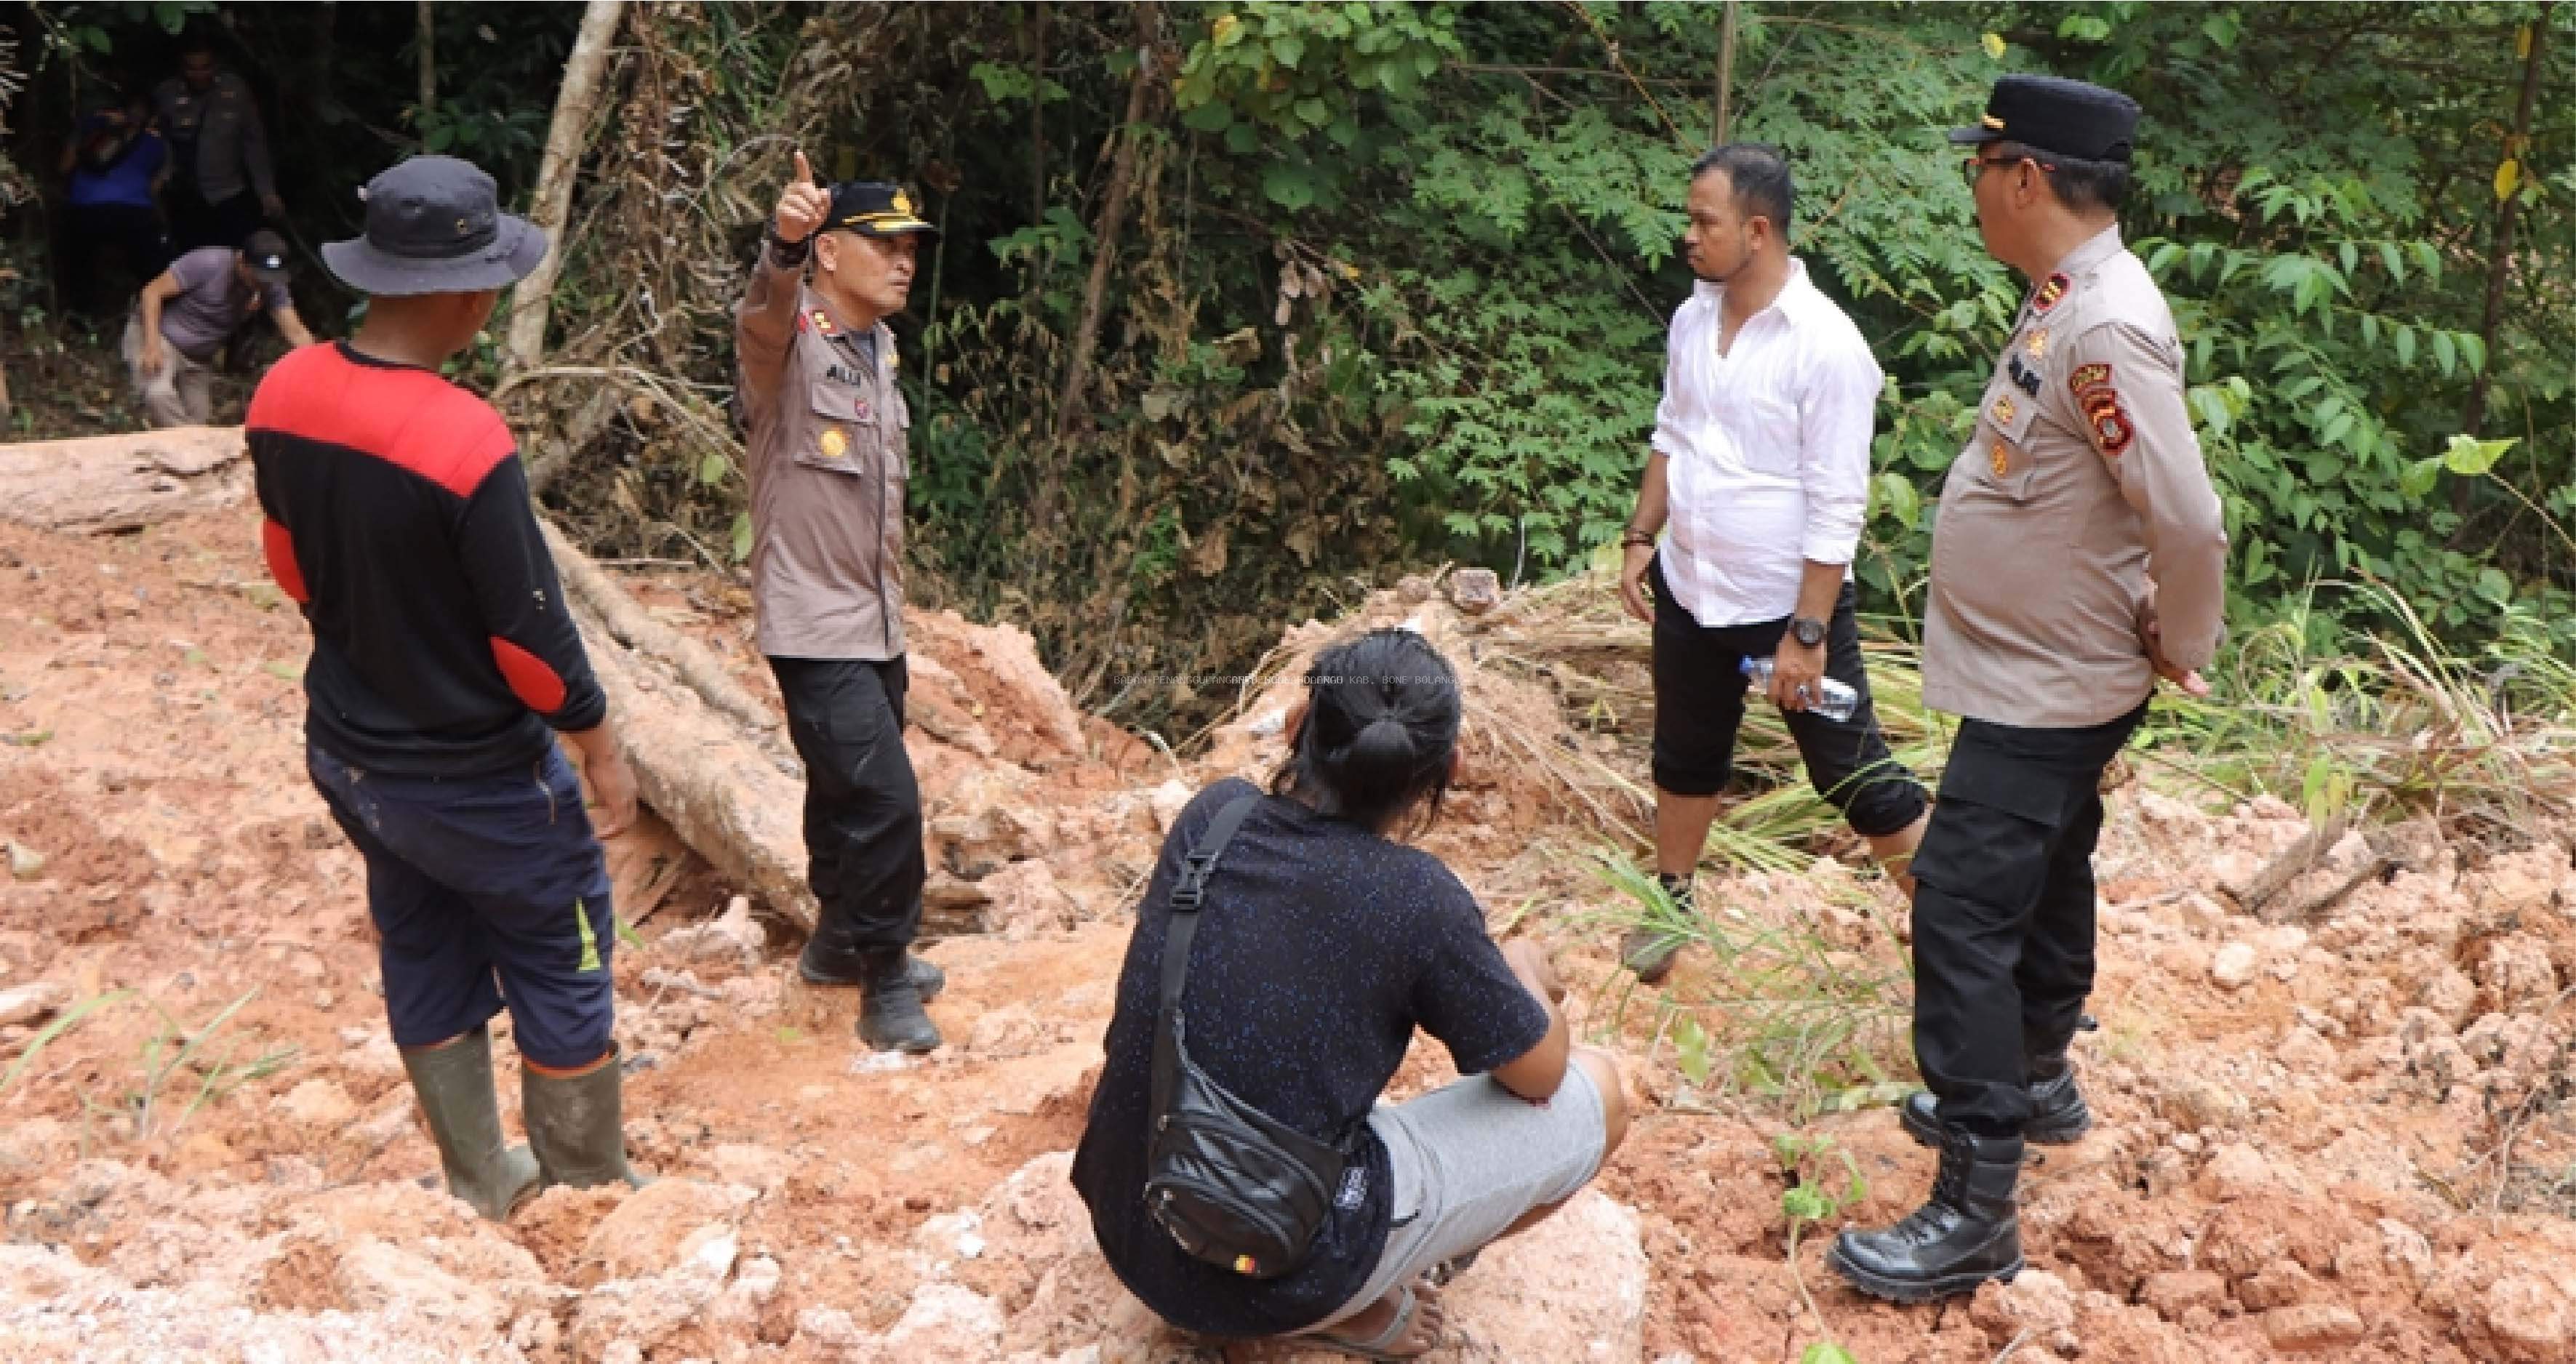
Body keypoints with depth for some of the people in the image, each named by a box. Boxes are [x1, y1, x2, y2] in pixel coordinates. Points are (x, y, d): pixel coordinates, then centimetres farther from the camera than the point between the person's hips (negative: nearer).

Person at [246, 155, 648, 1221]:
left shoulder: (282, 395, -8)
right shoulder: (465, 438, -30)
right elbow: (530, 633, -22)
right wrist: (602, 749, -7)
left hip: (350, 753, 7)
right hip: (479, 777, -7)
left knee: (426, 965, 21)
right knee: (561, 975, 11)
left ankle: (480, 1184, 36)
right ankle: (588, 1196, 25)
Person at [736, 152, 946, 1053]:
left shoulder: (880, 351, 10)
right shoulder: (790, 339, -15)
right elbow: (762, 314, -41)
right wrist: (782, 246, -61)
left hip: (877, 623, 8)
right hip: (816, 628, -8)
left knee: (849, 794, 20)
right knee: (884, 798, -12)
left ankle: (842, 943, 37)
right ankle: (885, 985, 2)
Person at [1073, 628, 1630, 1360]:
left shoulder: (1212, 815, -4)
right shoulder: (1415, 896, -18)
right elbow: (1539, 1072, -1)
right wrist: (1520, 971, 18)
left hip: (1128, 1232, 6)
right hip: (1277, 1278, -6)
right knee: (1595, 1092, 6)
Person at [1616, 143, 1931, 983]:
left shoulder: (1826, 345, -21)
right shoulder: (1693, 318, 0)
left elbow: (1837, 508, -20)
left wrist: (1807, 632, -21)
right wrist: (1640, 539, 9)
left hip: (1790, 602, -6)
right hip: (1688, 590, 6)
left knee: (1859, 784, 0)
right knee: (1685, 758, 23)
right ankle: (1672, 901, 44)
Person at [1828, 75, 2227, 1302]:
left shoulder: (2107, 330, -27)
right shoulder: (2063, 299, 5)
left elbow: (2188, 522, -30)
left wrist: (2180, 649, -14)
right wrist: (2145, 646, 15)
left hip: (2046, 694, -10)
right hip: (2034, 677, 10)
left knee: (1964, 913, -9)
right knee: (2040, 888, 24)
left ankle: (1976, 1209, -2)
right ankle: (2034, 1085, 43)